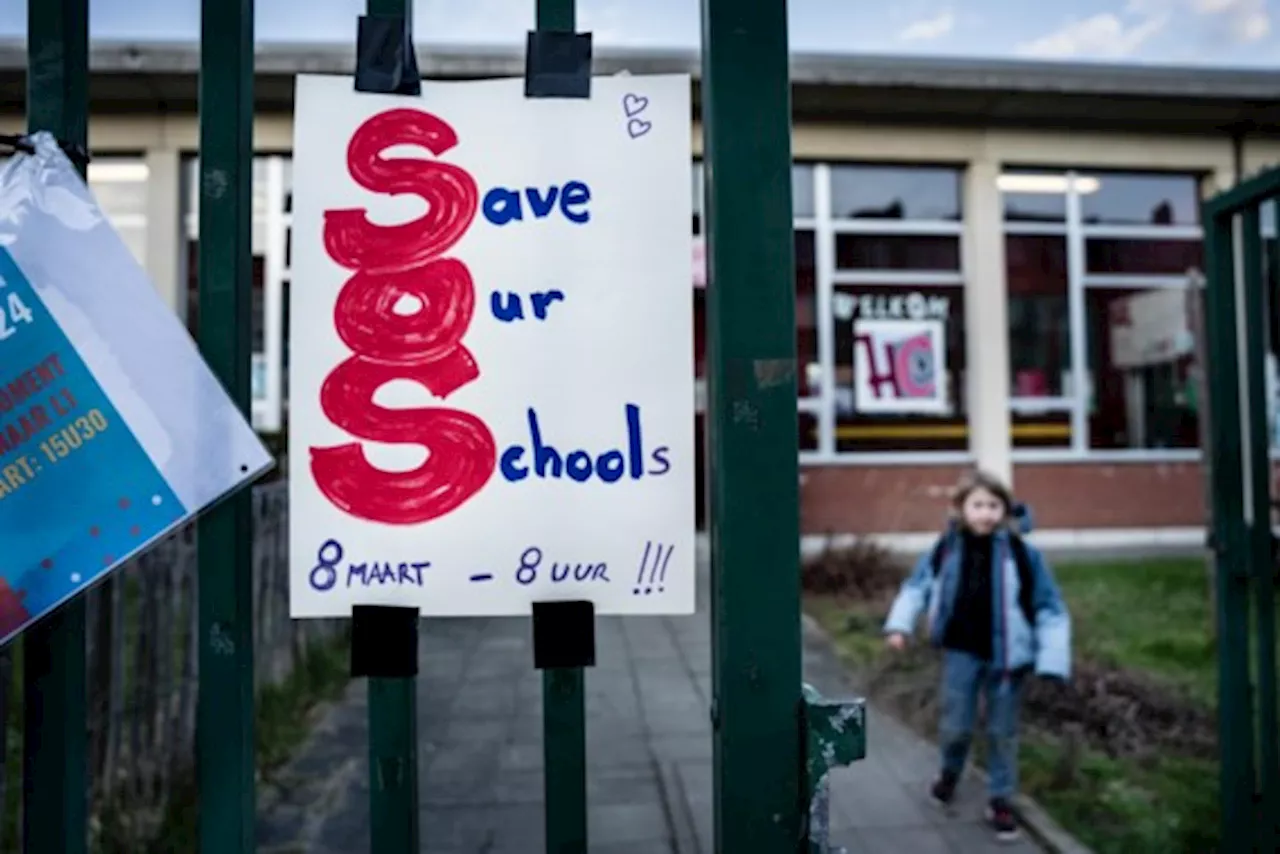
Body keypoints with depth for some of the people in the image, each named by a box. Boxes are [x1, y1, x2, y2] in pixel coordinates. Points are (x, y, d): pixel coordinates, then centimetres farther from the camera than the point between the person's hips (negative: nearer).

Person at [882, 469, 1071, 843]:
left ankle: (1000, 801, 30)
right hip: (962, 651, 1)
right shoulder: (947, 548, -9)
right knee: (955, 725, 8)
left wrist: (1052, 661, -14)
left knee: (1002, 731, 11)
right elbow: (918, 584, 6)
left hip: (1006, 655, -1)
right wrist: (899, 624, -3)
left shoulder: (1021, 553, -16)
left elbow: (1050, 608, -10)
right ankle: (950, 772, 40)